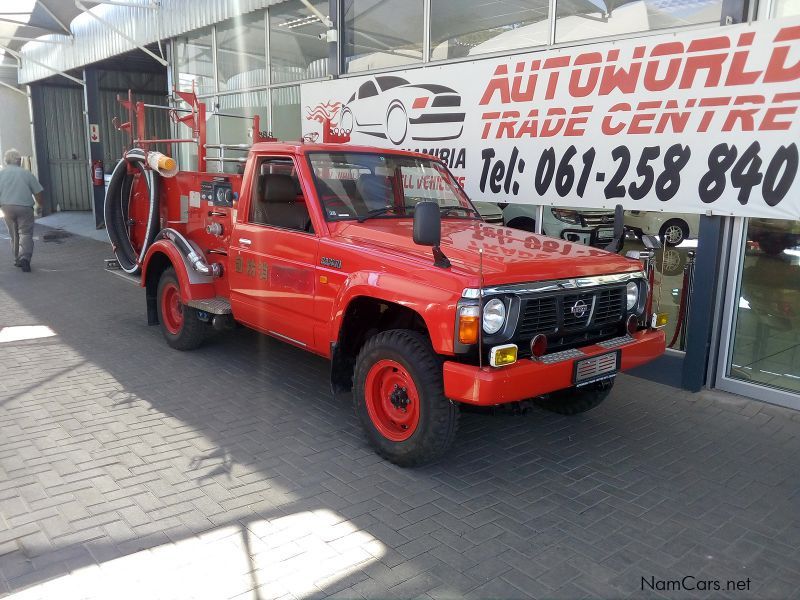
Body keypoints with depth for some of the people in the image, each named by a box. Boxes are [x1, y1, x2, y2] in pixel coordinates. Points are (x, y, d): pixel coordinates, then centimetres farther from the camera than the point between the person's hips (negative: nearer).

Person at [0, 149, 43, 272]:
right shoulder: (26, 173, 0)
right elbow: (37, 192, 0)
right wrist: (39, 204, 19)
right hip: (24, 207, -3)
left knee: (14, 234, 17)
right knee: (26, 233, -2)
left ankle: (17, 259, 21)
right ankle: (25, 257, -22)